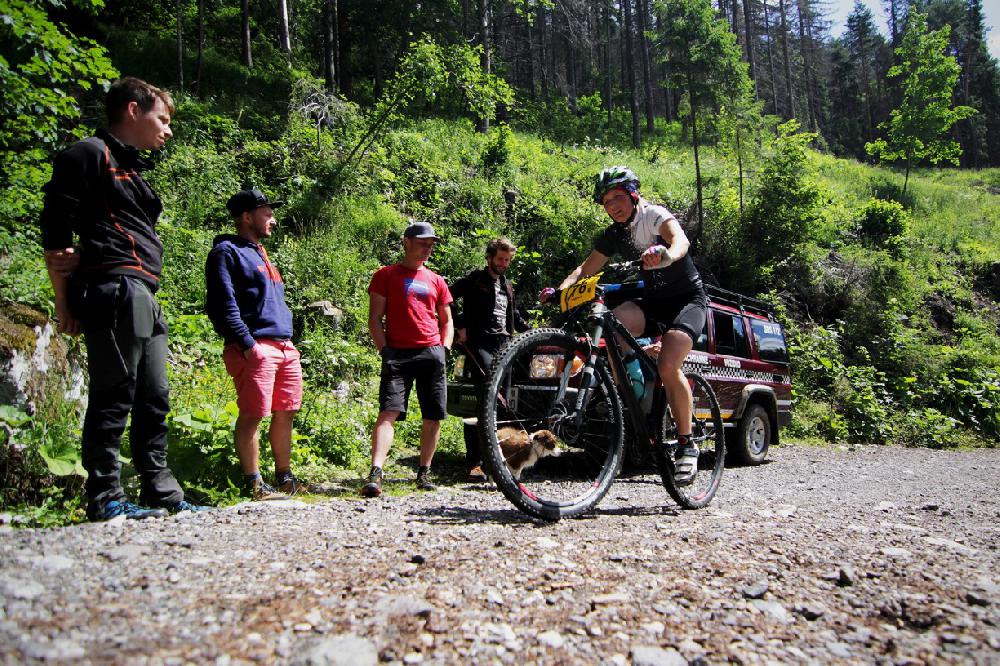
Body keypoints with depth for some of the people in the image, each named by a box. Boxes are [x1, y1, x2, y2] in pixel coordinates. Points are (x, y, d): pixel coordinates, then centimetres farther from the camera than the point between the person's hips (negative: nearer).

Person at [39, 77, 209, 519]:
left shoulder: (132, 168, 26)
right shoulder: (90, 154, -1)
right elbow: (55, 229, -7)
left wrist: (81, 261, -1)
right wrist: (64, 300, -11)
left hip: (143, 297, 9)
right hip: (115, 288, -9)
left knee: (154, 398, 9)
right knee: (114, 395, -8)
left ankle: (161, 494, 15)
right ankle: (105, 498, -1)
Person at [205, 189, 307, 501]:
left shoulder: (260, 253, 25)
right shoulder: (227, 252, -3)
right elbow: (223, 305, -14)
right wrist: (247, 344, -19)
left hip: (284, 347, 9)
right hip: (256, 349, -9)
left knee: (285, 413, 11)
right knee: (253, 416, -7)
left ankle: (285, 479, 22)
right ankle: (254, 485, 0)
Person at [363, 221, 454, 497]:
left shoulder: (436, 280, 19)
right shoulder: (386, 275, 9)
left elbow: (446, 321, 23)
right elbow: (374, 318, 4)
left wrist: (444, 349, 7)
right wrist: (384, 349, -8)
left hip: (432, 353, 4)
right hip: (398, 353, -4)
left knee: (433, 417, 4)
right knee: (388, 412, -16)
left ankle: (424, 472, 17)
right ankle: (375, 474, -21)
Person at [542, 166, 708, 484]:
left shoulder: (655, 214, -13)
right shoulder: (612, 236, 4)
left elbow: (680, 239, -34)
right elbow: (585, 269, 2)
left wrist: (667, 254, -58)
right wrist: (559, 290, -17)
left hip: (688, 298, -5)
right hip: (653, 302, 5)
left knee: (667, 366, -27)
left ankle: (686, 444, -9)